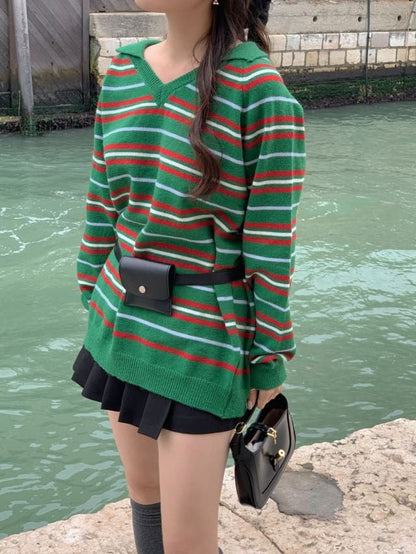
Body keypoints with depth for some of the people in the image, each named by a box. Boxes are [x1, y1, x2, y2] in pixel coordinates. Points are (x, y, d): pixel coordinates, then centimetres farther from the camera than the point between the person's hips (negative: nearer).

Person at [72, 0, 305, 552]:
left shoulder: (259, 91, -18)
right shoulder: (123, 74, 1)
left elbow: (272, 246, -14)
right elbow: (103, 204, 9)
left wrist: (270, 359, -8)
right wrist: (93, 299, 15)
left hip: (203, 339, -6)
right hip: (123, 329, 6)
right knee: (143, 488, 23)